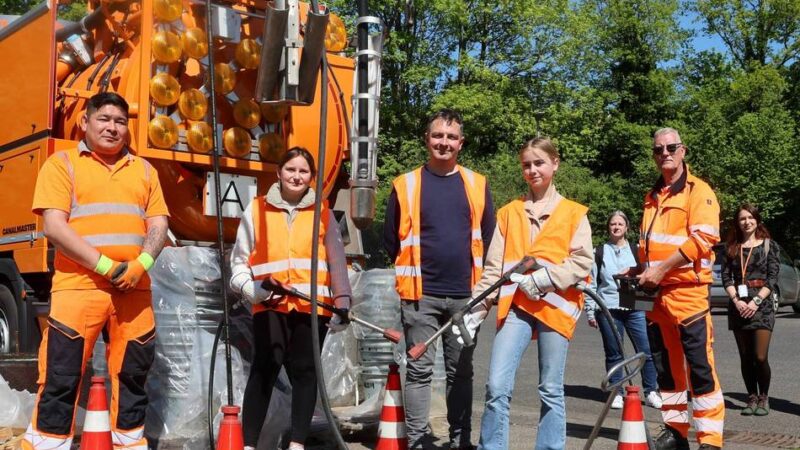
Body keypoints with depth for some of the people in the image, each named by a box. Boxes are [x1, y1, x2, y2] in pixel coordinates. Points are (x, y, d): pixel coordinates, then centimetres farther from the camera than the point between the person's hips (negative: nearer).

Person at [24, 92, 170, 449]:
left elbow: (158, 224, 10)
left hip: (134, 289, 4)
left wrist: (141, 264, -11)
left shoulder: (144, 170, 17)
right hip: (78, 285, -4)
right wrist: (106, 266, -15)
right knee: (61, 378, -6)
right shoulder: (61, 164, 5)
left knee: (132, 374, 9)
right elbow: (54, 227, -7)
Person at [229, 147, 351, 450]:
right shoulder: (256, 209, 8)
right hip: (270, 304, -1)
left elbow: (337, 261, 9)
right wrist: (251, 287, -6)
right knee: (265, 369, -10)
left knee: (305, 371, 5)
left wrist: (342, 302, 2)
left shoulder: (323, 213, 11)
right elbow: (239, 259, 10)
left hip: (313, 305, 2)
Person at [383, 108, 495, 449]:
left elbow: (489, 237, 11)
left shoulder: (477, 185, 7)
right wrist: (411, 272, 10)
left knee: (461, 370, 10)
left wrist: (482, 280, 8)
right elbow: (391, 240, 8)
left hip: (465, 295, 2)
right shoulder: (405, 185, 2)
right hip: (420, 295, -2)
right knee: (420, 370, 0)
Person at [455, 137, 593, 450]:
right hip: (516, 306, 2)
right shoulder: (509, 213, 14)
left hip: (555, 306, -1)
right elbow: (494, 269, 10)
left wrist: (544, 279, -16)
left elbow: (582, 262, -2)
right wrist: (475, 309, 1)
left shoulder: (574, 214, 9)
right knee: (497, 385, -8)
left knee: (551, 390, 5)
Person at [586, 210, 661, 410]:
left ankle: (651, 392, 4)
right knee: (613, 354, 3)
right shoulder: (599, 252, 10)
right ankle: (616, 394, 12)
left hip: (635, 308, 1)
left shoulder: (636, 250, 14)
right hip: (608, 309, -1)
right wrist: (590, 311, 5)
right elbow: (591, 283, 9)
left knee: (646, 351, -6)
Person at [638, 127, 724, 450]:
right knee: (665, 366, 12)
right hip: (656, 293, 7)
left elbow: (703, 238, -16)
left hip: (688, 290, -7)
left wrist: (661, 269, -17)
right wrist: (643, 272, 9)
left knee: (700, 367, -8)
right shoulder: (652, 197, 18)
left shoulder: (698, 191, -4)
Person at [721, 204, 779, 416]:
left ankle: (763, 399, 6)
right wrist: (737, 301, -10)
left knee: (760, 357, -9)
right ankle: (752, 398, 13)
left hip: (762, 305, -3)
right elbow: (726, 277, 5)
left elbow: (773, 278, -3)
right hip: (738, 306, 3)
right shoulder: (731, 248, 11)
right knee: (745, 357, 5)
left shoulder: (769, 246, 3)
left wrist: (755, 301, -13)